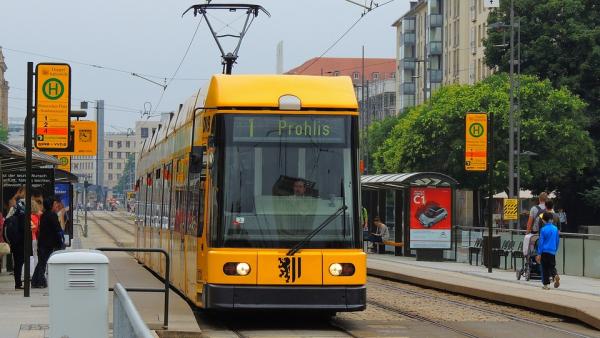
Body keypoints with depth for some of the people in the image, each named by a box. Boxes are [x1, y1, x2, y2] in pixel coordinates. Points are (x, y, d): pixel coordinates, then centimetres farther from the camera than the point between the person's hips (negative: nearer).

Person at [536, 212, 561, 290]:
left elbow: (541, 242, -8)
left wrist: (539, 254, -5)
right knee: (552, 267, 11)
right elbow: (558, 241, 11)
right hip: (552, 251, 3)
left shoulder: (543, 229, -9)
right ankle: (555, 275, -19)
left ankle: (546, 284, 8)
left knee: (545, 268, 6)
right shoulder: (555, 229, 2)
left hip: (544, 251, -3)